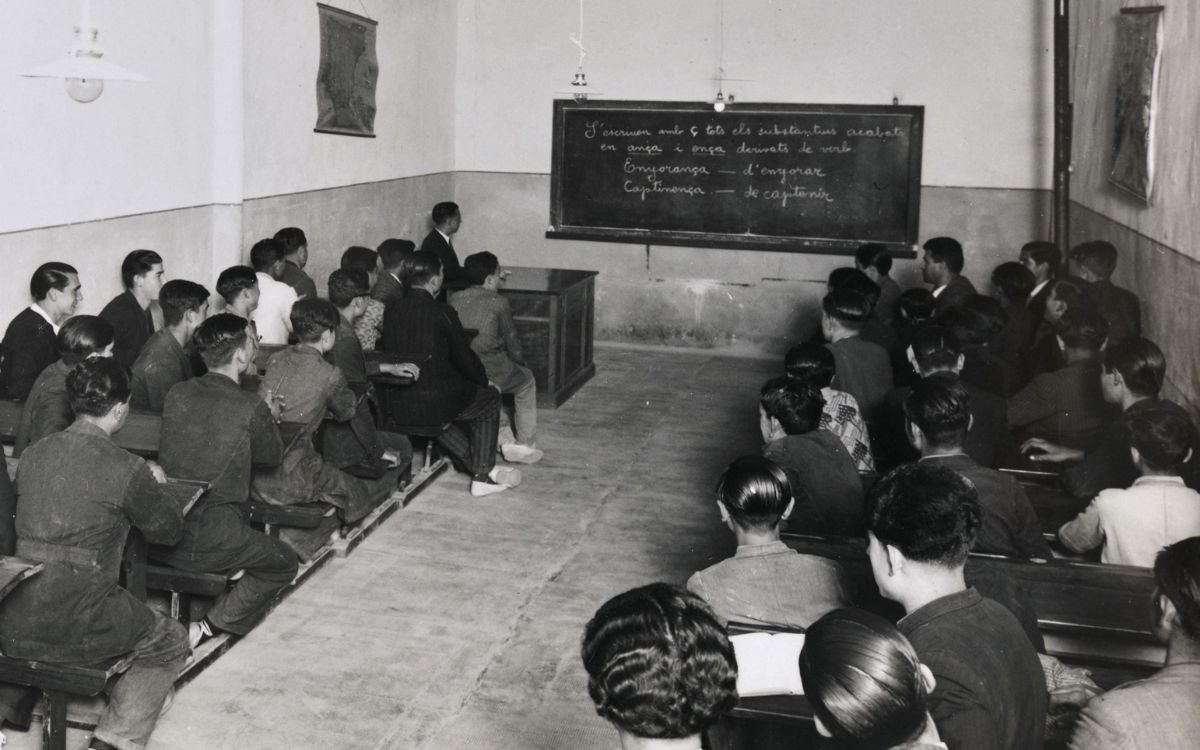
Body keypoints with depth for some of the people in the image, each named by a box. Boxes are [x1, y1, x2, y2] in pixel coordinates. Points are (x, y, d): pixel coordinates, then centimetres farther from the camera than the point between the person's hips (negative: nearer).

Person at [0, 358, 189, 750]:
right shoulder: (126, 470, -14)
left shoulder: (32, 454, 4)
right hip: (74, 628, -6)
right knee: (170, 642, 17)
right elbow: (169, 530, 1)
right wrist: (155, 485, 19)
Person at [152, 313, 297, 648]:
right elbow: (272, 456, 4)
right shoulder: (251, 409, -15)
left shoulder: (177, 394, 1)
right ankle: (208, 628, 5)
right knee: (284, 565, 17)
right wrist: (271, 419, 22)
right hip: (210, 540, -6)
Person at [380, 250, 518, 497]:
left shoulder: (390, 310, 1)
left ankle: (474, 465, 35)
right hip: (433, 404, -6)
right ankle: (483, 476, 21)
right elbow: (464, 356, -6)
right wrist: (485, 381, 15)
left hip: (395, 411, 6)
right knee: (490, 398, 20)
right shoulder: (442, 312, -14)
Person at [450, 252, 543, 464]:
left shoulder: (454, 299, 5)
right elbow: (512, 342, -2)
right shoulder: (499, 303, -9)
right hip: (491, 372, -5)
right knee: (526, 380, 25)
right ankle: (525, 445, 27)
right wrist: (520, 362, 17)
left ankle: (505, 440, 33)